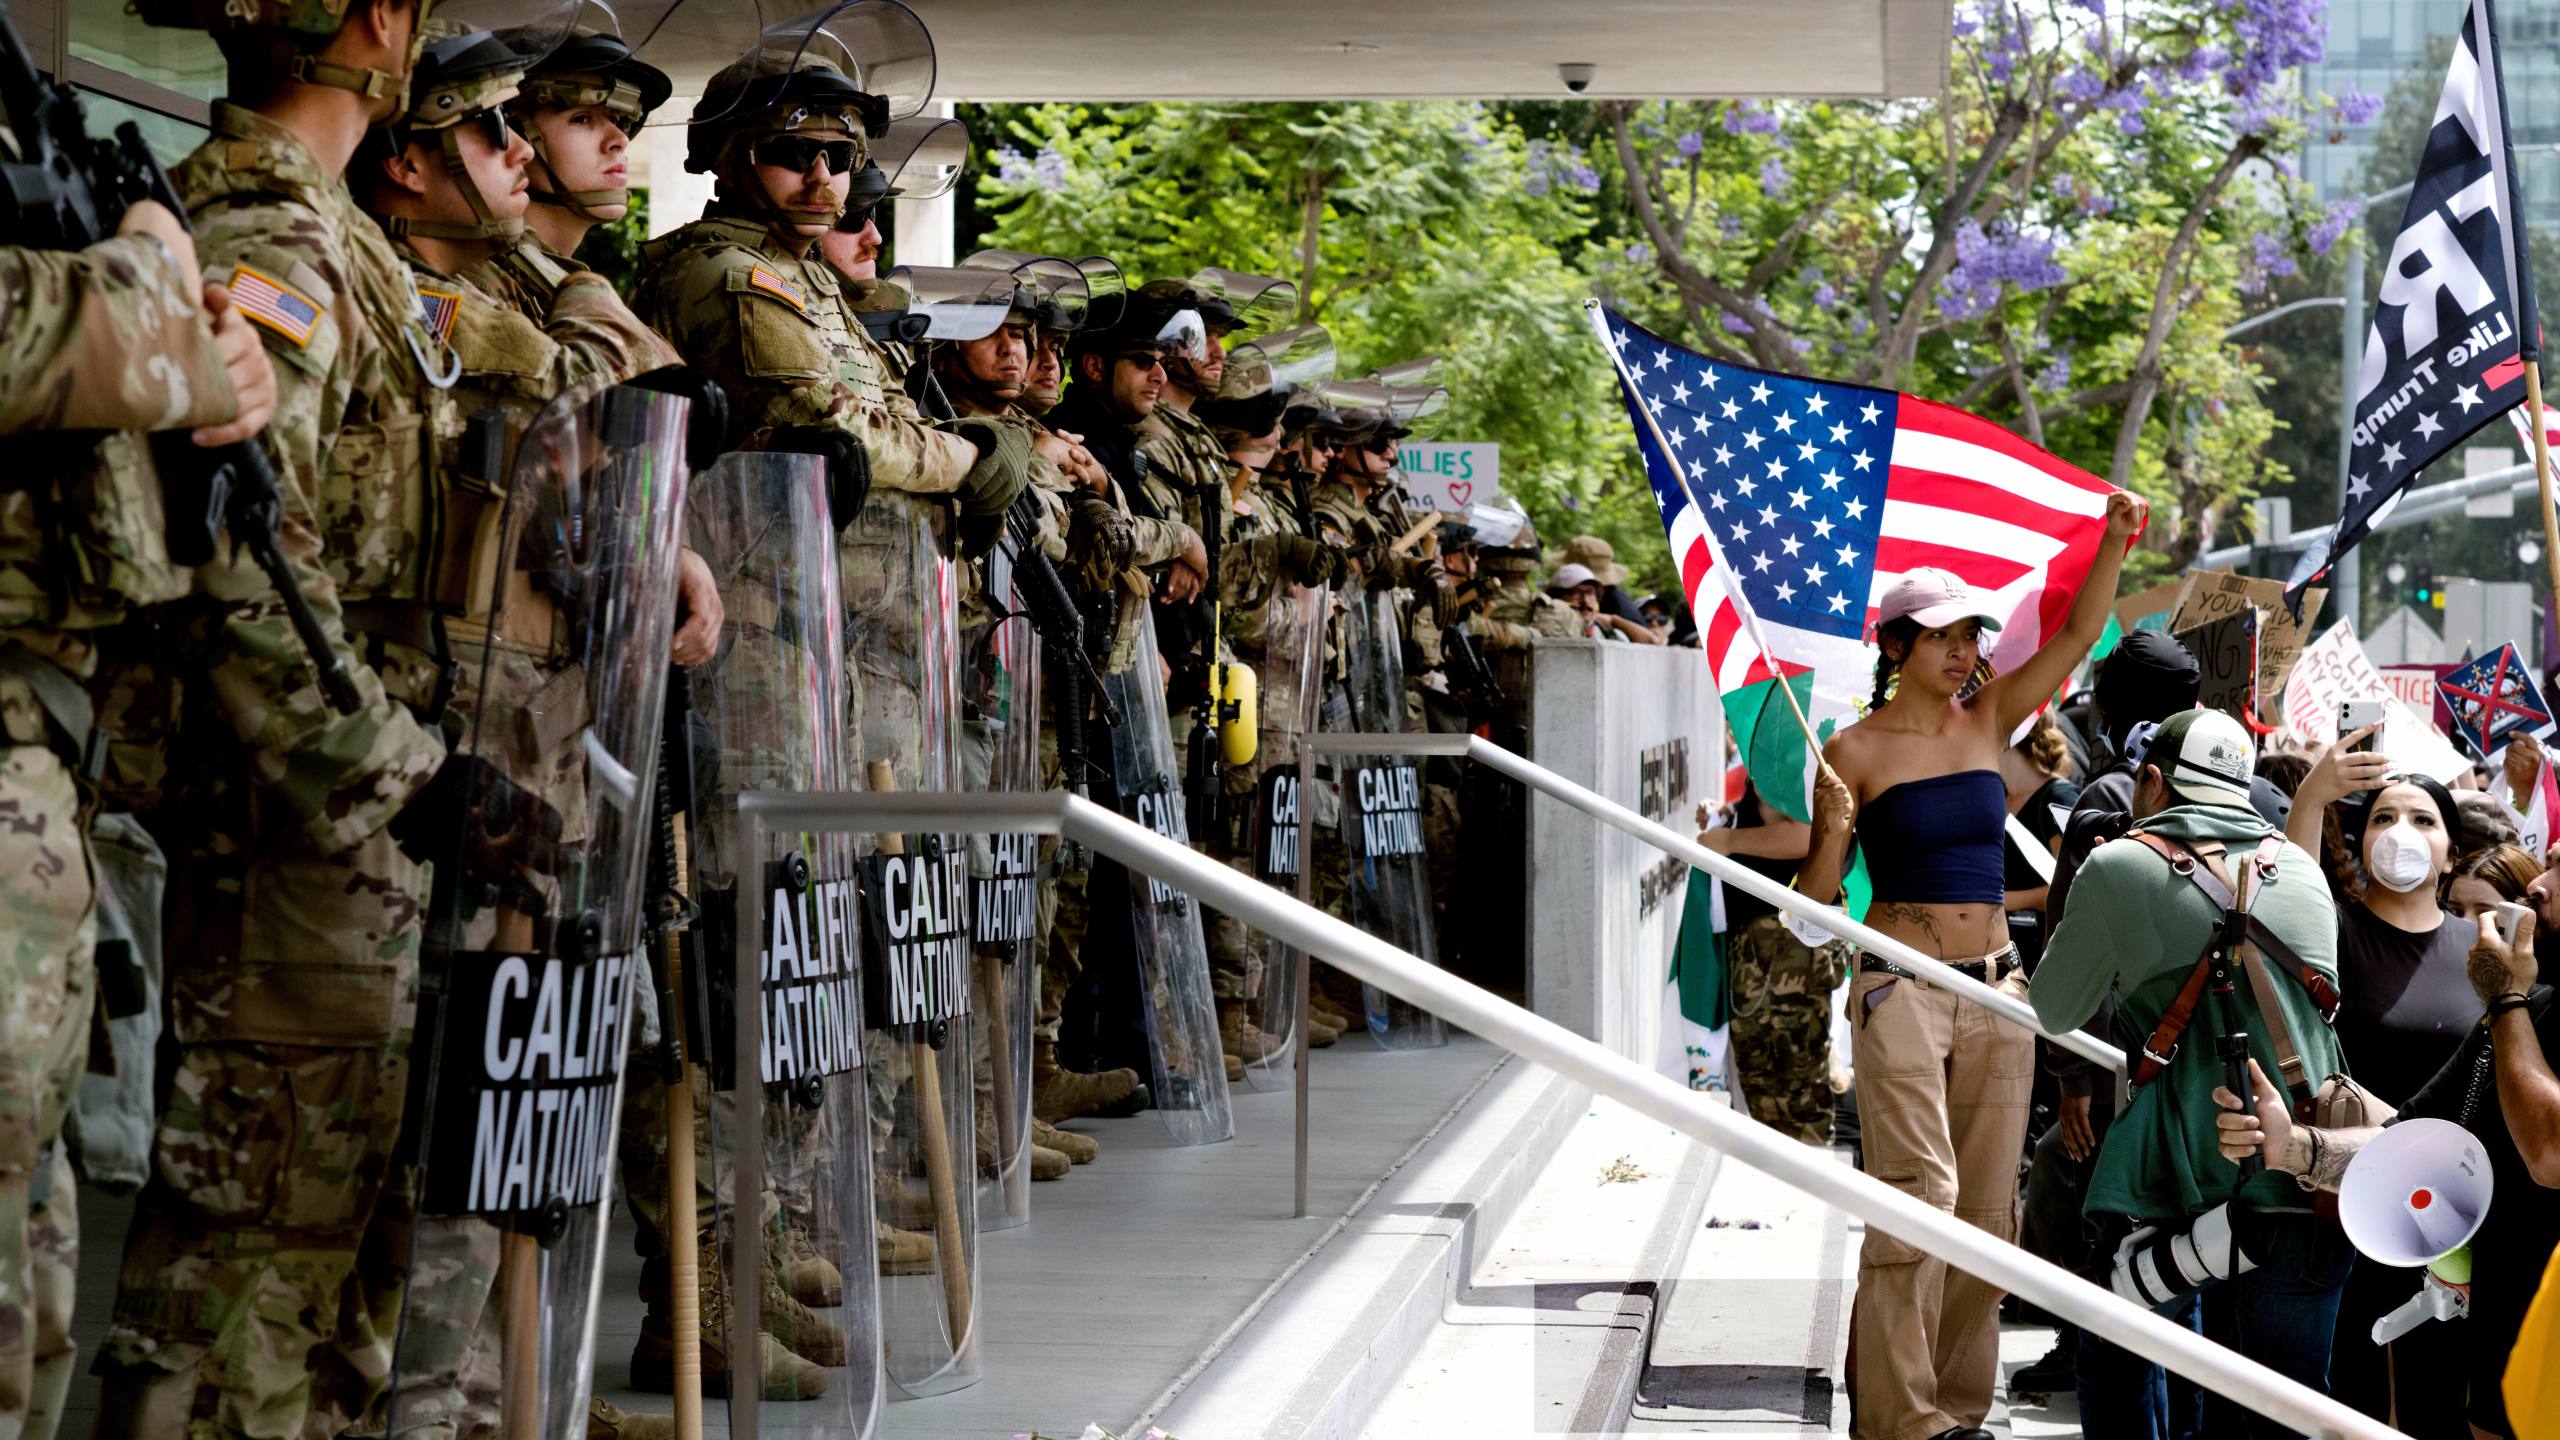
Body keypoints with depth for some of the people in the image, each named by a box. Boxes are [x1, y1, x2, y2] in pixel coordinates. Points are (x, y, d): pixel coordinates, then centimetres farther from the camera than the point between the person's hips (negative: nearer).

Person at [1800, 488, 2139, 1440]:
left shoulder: (1989, 720, 9)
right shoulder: (1856, 750, -4)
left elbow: (2076, 637, 4)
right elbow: (1817, 896, -2)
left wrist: (2115, 543, -9)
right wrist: (1833, 829, -21)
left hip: (1995, 986, 5)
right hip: (1900, 989, -5)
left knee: (1987, 1201, 5)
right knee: (1918, 1190, -13)